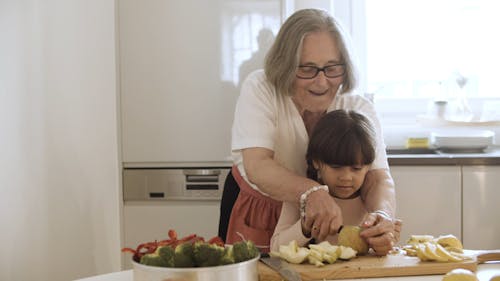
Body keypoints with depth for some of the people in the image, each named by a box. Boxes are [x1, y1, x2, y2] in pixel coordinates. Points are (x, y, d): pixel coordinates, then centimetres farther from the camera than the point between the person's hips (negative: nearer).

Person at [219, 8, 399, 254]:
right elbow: (256, 166, -30)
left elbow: (378, 178, -22)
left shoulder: (358, 110, -13)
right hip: (257, 211, -2)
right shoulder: (260, 89, -19)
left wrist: (381, 216, -46)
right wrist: (311, 192, -48)